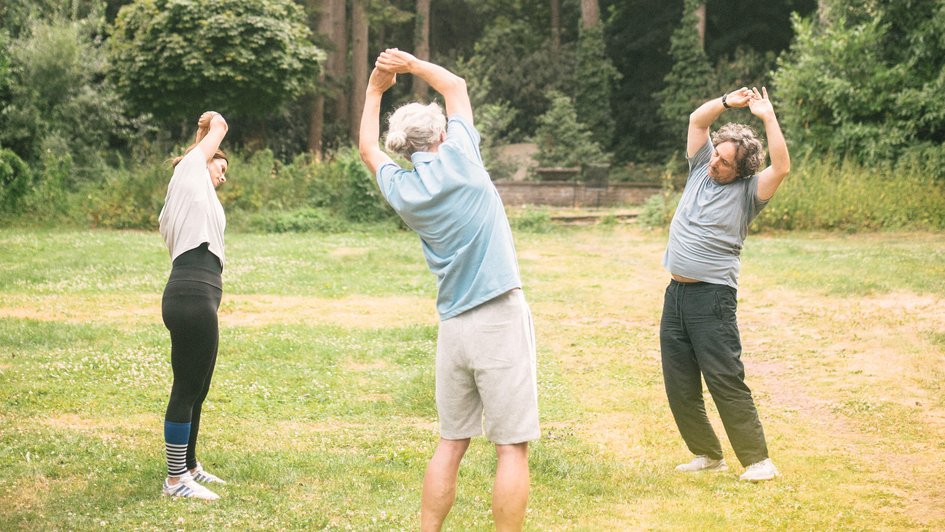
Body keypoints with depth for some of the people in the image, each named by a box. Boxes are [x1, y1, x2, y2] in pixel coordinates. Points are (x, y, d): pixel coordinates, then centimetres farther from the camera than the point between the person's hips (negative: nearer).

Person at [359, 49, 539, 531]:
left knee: (450, 443, 14)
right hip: (501, 318, -5)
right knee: (512, 446, -2)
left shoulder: (401, 189, 6)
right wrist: (411, 64, 19)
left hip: (453, 327, 5)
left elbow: (368, 148, 29)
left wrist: (375, 89, 36)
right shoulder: (458, 158, -3)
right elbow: (456, 86, 14)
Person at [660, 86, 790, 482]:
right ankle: (708, 454, 20)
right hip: (676, 293, 7)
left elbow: (782, 168, -21)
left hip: (712, 297, -7)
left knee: (726, 382, -10)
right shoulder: (701, 169, 11)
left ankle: (757, 460, -2)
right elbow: (697, 120, 9)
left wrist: (767, 116, -19)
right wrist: (727, 102, -6)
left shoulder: (748, 191, -5)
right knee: (679, 386, 9)